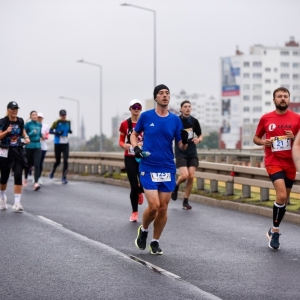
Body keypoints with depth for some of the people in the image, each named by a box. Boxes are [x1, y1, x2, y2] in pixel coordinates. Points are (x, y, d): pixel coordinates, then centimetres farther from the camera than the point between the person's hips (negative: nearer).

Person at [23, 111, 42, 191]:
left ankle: (36, 183, -19)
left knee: (37, 165, -12)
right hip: (29, 147, -2)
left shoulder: (39, 125, 9)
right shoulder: (28, 124, -5)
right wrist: (32, 133, -19)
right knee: (29, 164, 12)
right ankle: (25, 178, 40)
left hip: (37, 147, 3)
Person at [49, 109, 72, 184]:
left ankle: (64, 178, -5)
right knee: (58, 161, 7)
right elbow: (50, 131, -8)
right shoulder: (56, 122, -8)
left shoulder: (68, 122, 5)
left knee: (65, 161, -9)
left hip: (65, 144, 3)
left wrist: (70, 131, -4)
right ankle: (53, 171, 39)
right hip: (57, 144, -3)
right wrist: (57, 133, -24)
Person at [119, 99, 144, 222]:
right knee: (133, 186, -2)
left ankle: (140, 192, 25)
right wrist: (125, 145, -13)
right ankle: (134, 212, 14)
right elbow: (121, 141, 9)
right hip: (130, 158, 0)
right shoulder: (125, 124, 1)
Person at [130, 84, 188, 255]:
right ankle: (143, 230, 17)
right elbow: (134, 134, 13)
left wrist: (185, 141, -18)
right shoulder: (146, 116, -2)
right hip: (148, 168, -2)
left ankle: (155, 242, 21)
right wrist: (136, 147, -6)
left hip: (168, 169, 2)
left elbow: (182, 147, 4)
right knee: (154, 206, -13)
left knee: (163, 208, 4)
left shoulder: (175, 120, 2)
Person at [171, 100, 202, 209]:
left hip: (192, 153, 4)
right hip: (180, 153, -3)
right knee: (184, 175, -18)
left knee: (191, 177, -4)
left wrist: (198, 139, -7)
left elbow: (200, 135, 14)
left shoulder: (194, 121, 4)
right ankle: (176, 185, 16)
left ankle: (186, 201, 9)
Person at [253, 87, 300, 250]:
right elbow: (256, 138, 12)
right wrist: (263, 142, -9)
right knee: (281, 196, -20)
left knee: (284, 199, 12)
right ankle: (275, 231, -4)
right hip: (273, 162, -3)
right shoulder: (265, 118, 0)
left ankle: (273, 230, 31)